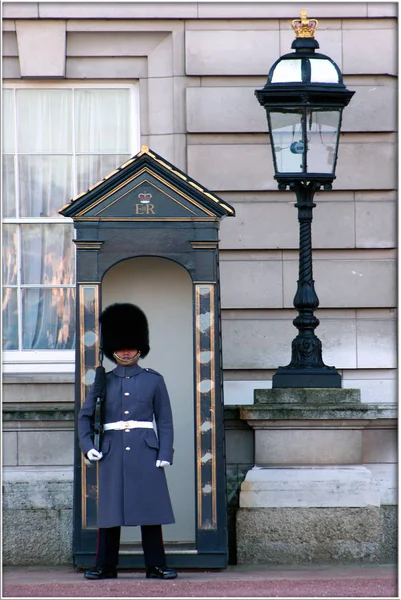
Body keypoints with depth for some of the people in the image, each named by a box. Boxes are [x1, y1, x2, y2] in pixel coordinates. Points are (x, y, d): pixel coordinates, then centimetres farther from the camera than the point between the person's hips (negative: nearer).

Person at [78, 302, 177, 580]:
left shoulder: (154, 380, 6)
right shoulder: (103, 382, 9)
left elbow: (165, 420, 4)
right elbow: (85, 416, 12)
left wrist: (165, 454, -5)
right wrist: (88, 447, -2)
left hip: (146, 452, -1)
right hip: (112, 452, 1)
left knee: (151, 509, -1)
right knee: (110, 509, 2)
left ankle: (156, 566, 5)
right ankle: (106, 567, 9)